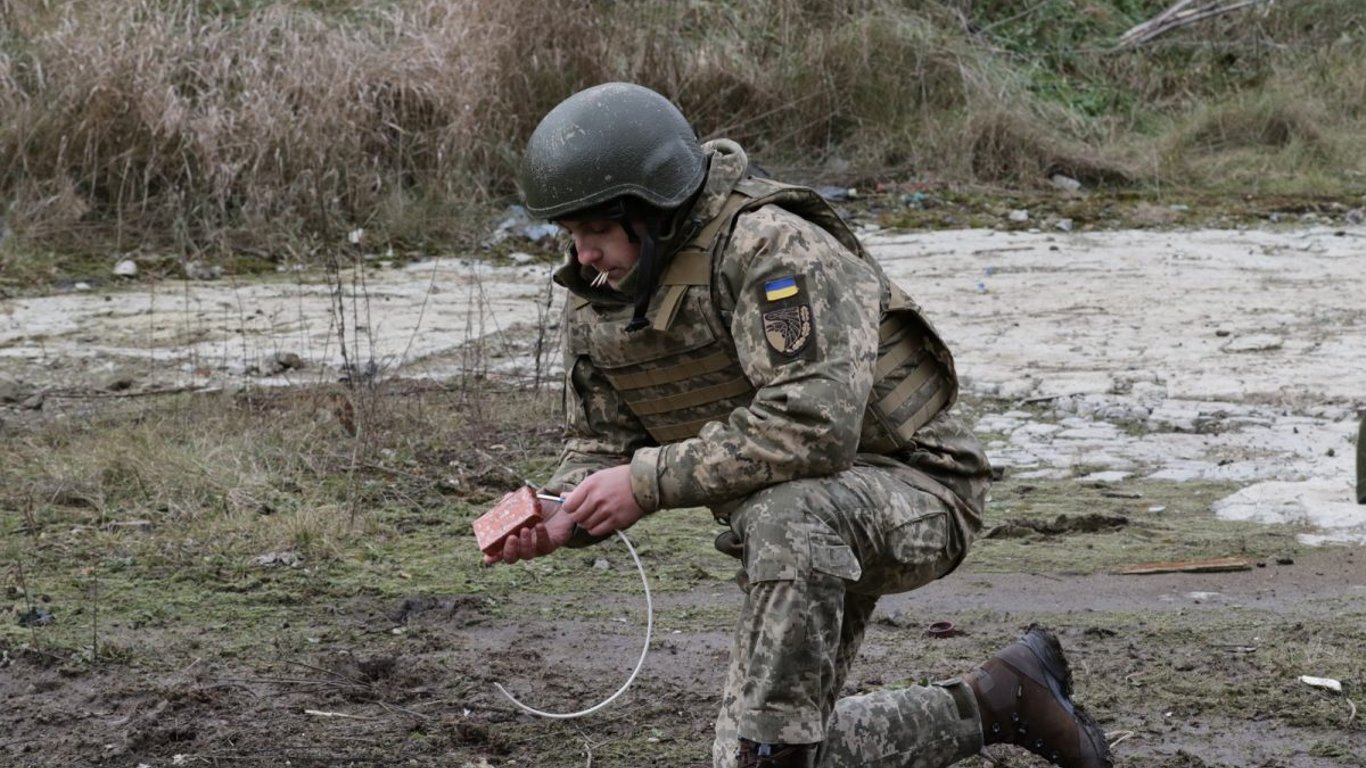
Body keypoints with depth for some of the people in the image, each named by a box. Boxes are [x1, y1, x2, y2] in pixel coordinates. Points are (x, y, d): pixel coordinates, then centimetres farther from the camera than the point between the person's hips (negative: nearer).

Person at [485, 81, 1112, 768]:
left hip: (913, 492, -9)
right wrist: (559, 517, -18)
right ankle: (990, 704, 20)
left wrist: (649, 482, -34)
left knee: (786, 515, -41)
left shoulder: (772, 248, -26)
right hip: (804, 532, 9)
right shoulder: (594, 301, -1)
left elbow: (813, 426, -37)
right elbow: (601, 445, 5)